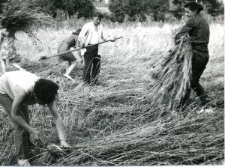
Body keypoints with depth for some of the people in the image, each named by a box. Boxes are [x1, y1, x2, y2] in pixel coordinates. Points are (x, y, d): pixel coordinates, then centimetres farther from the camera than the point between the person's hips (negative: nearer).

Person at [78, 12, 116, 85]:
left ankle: (93, 80, 27)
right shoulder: (87, 26, -7)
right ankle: (86, 81, 7)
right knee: (88, 64, -6)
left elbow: (104, 36, 15)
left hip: (96, 47, 6)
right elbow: (81, 36, -18)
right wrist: (82, 42, -39)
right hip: (88, 47, -6)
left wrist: (110, 38, -4)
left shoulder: (100, 26, 12)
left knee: (97, 64, 10)